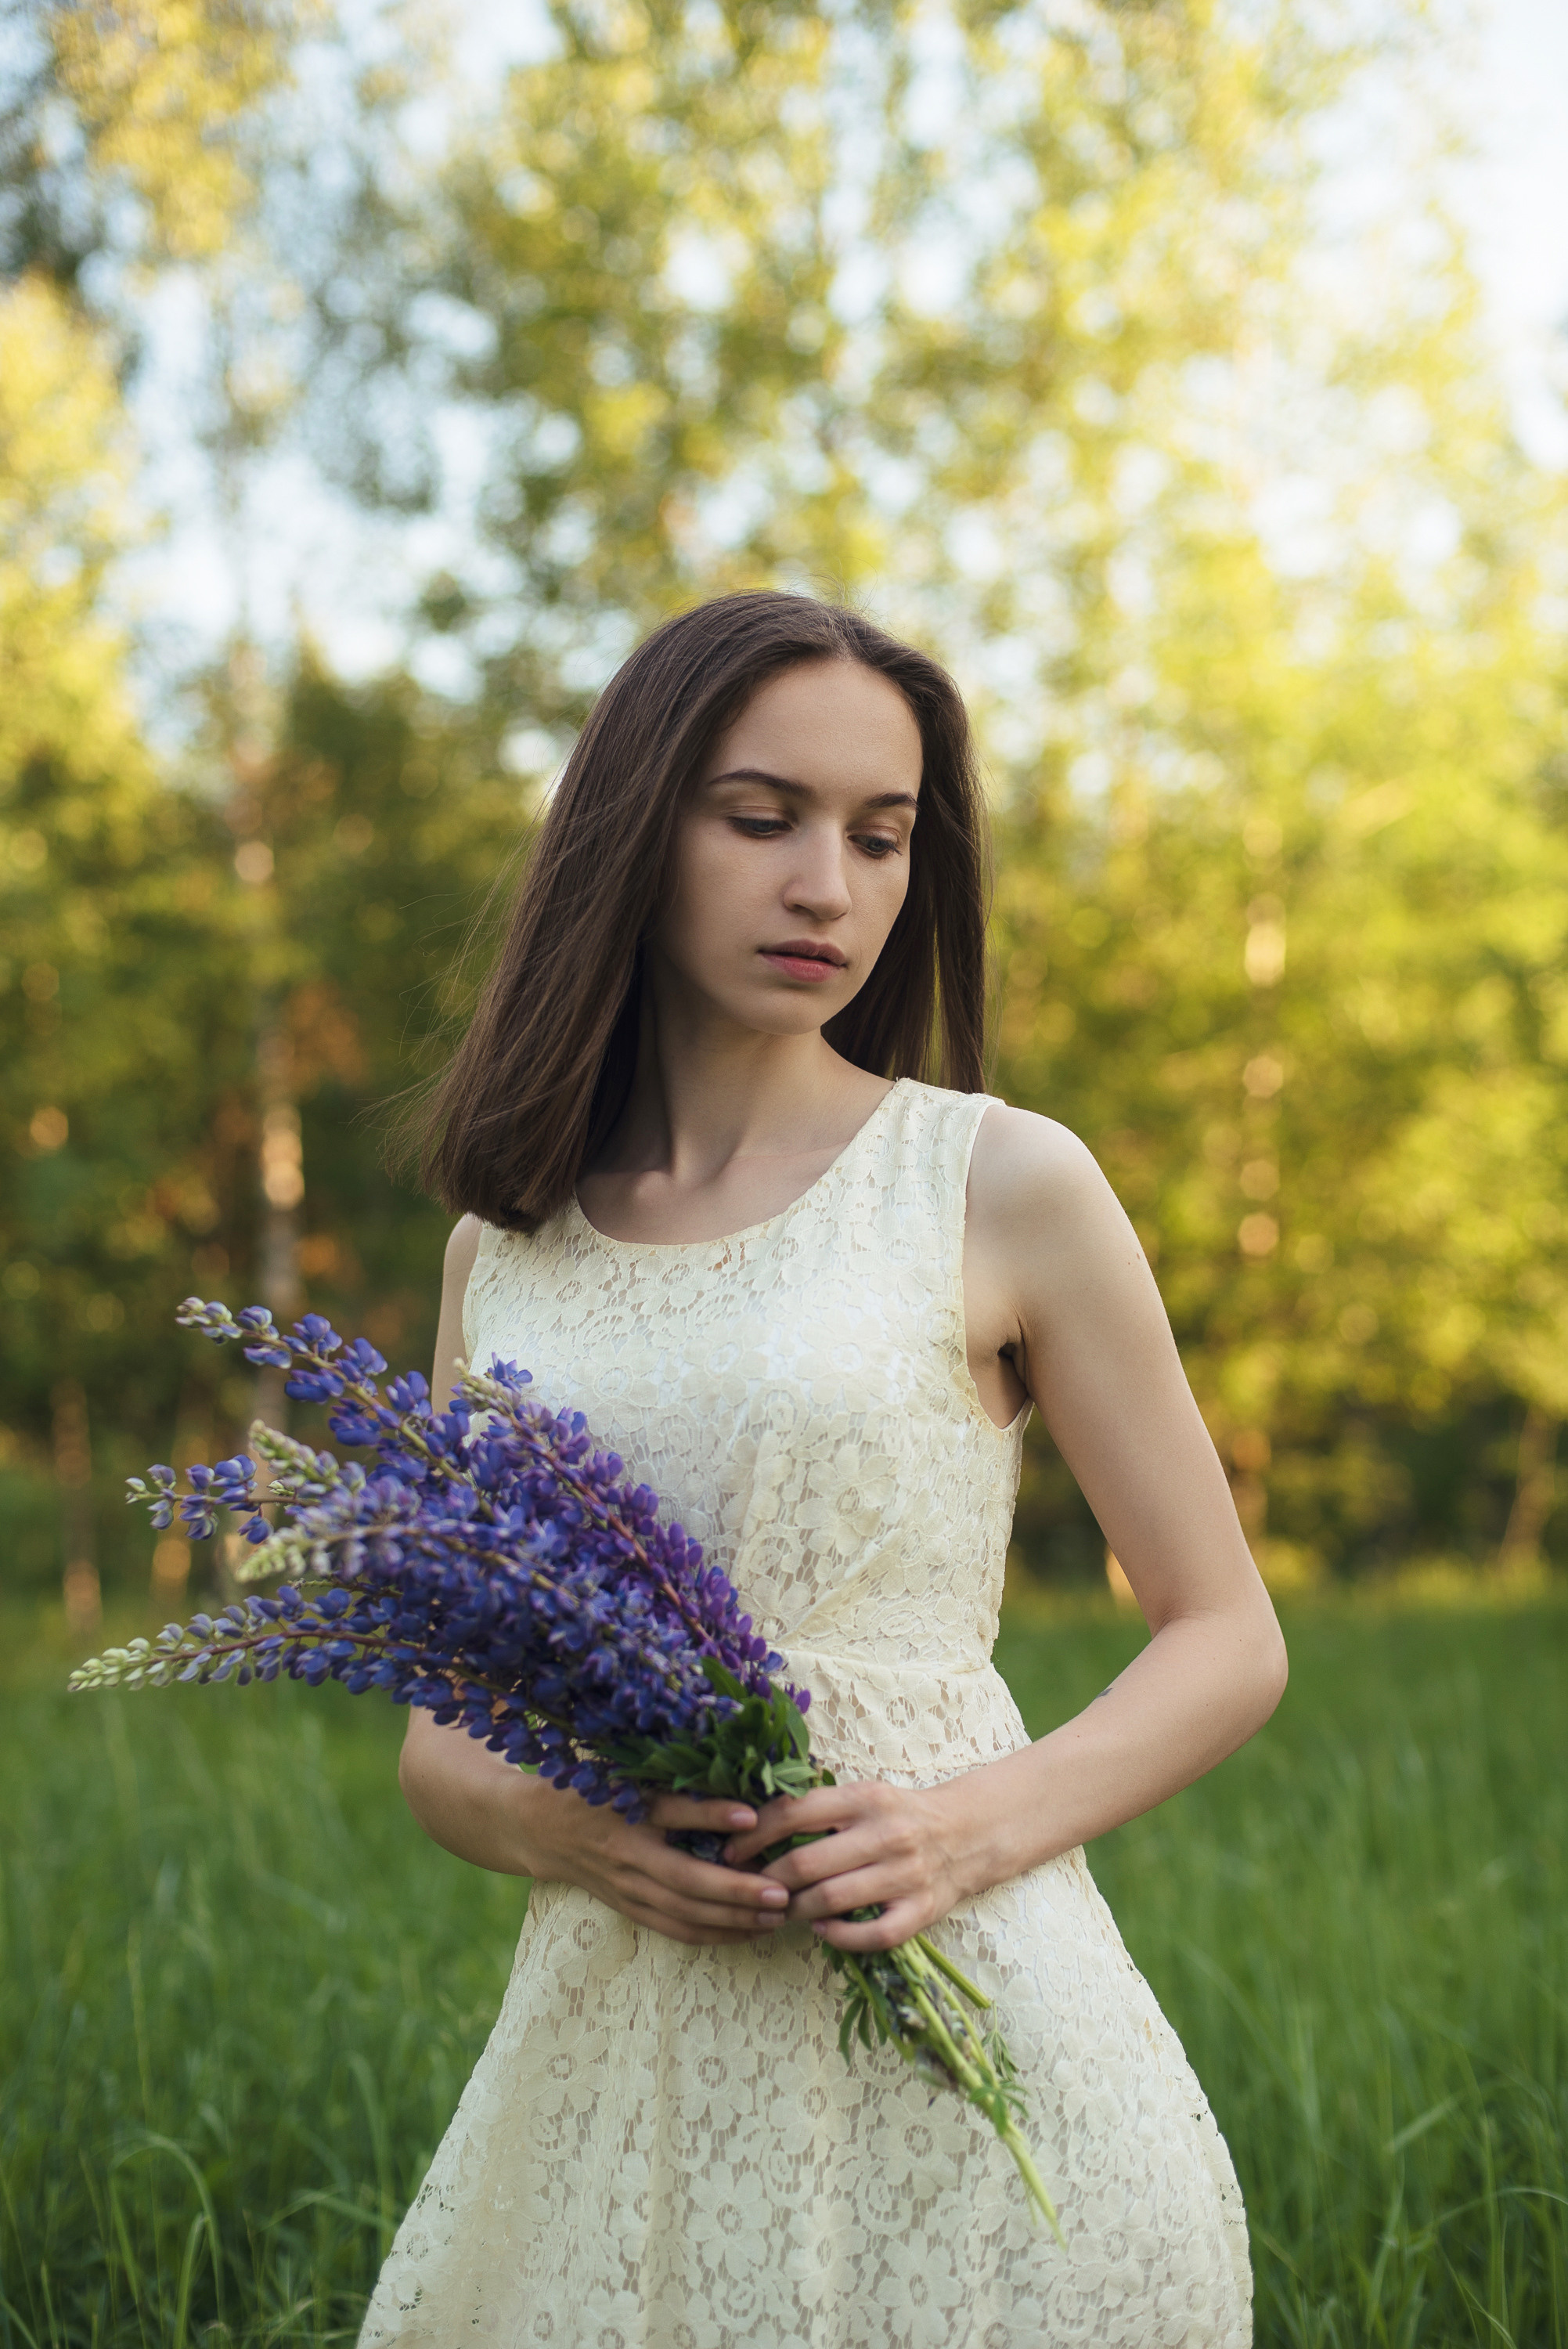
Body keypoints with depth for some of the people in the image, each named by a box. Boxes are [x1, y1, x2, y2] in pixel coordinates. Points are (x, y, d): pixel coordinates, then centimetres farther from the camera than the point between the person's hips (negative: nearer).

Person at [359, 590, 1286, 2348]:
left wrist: (981, 1826, -15)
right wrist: (549, 1824, -12)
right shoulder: (504, 1246, 8)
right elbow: (437, 1741, 11)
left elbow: (1229, 1642, 3)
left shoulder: (1004, 1185, -3)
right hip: (619, 2059, 3)